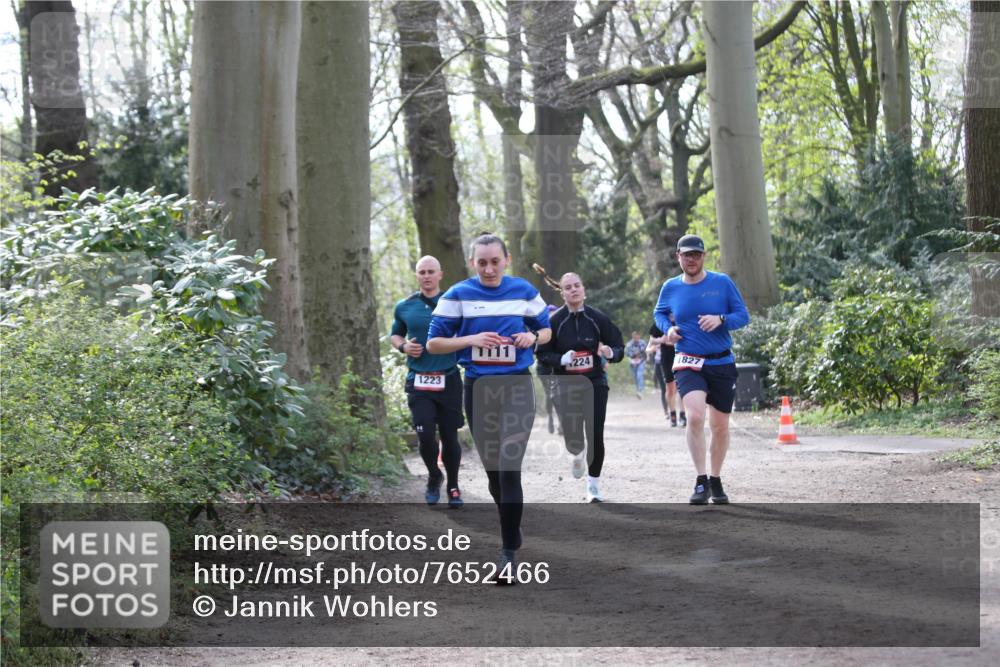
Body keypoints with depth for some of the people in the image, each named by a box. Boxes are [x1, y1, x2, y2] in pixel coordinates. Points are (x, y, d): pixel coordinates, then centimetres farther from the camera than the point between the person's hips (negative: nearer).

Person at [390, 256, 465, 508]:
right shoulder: (405, 307, 6)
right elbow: (395, 335, 21)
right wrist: (403, 346, -1)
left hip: (448, 380, 0)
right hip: (418, 381, 0)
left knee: (449, 436, 5)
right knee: (425, 435, -9)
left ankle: (453, 487, 24)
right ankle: (433, 477, 19)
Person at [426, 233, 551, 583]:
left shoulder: (524, 291, 1)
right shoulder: (458, 295, -2)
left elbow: (546, 330, 14)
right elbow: (433, 343, -1)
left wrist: (533, 337, -9)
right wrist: (472, 339, -16)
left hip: (517, 386, -2)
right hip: (478, 387, 2)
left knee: (509, 468, -15)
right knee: (493, 469, 12)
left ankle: (509, 552, -13)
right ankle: (512, 532, 33)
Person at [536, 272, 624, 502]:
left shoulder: (598, 319, -3)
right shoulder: (555, 321, -4)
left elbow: (619, 348, 2)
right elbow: (543, 354, 1)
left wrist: (610, 352, -21)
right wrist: (562, 359, -18)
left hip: (595, 384, 0)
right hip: (566, 386, 0)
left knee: (595, 435, -6)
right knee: (572, 438, -3)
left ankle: (593, 485, 12)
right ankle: (577, 456, 37)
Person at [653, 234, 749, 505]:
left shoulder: (722, 282, -2)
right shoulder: (670, 287, 3)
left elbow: (743, 316, 0)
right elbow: (659, 312, 21)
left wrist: (721, 320, -19)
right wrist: (667, 328, -1)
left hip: (722, 364, 1)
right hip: (689, 364, -1)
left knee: (720, 426, 9)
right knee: (695, 416, -25)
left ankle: (716, 480, 29)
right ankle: (701, 481, -17)